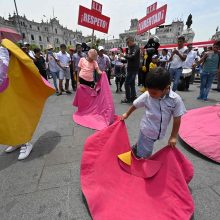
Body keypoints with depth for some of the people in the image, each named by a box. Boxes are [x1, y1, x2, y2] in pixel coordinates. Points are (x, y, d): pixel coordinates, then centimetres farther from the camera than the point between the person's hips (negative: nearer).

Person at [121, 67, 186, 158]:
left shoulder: (176, 99, -18)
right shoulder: (147, 95, -19)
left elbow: (177, 119, -7)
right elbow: (135, 105, -1)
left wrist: (173, 136, -1)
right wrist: (127, 114, 15)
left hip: (159, 132, 2)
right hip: (147, 131, -2)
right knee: (143, 156, 5)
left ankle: (137, 146, 52)